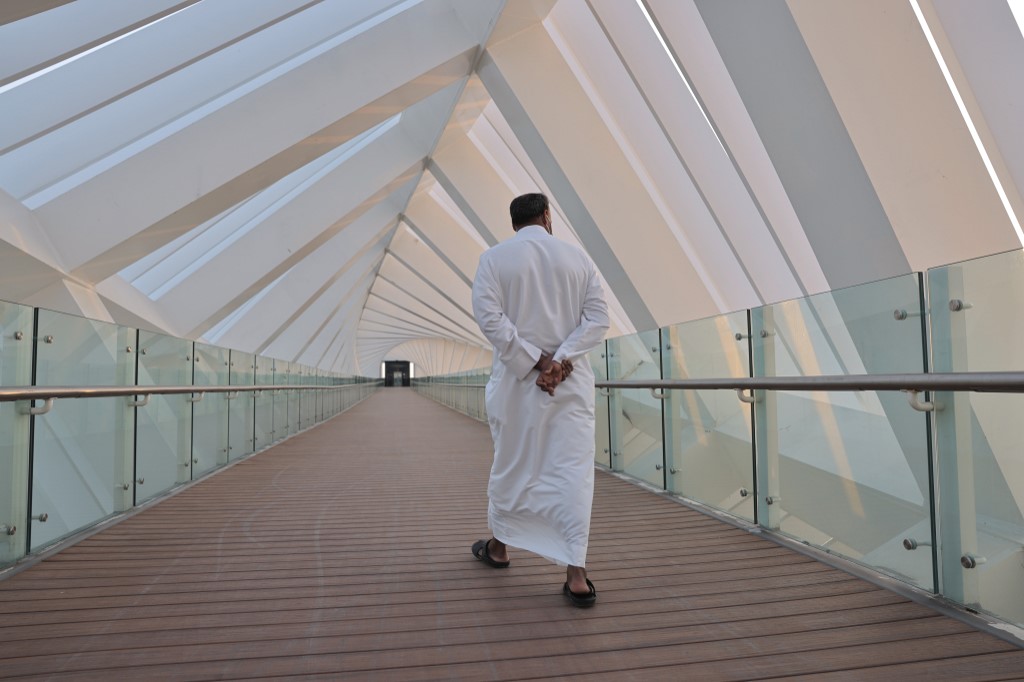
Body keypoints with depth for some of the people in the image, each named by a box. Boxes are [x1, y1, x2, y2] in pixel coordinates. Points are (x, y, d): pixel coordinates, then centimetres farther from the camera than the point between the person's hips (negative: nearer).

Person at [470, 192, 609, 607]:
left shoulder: (494, 258, 0)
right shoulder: (578, 257, 5)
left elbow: (489, 316, -11)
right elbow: (598, 318, -2)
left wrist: (536, 361, -12)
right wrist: (560, 361, -11)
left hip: (516, 379, 0)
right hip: (572, 379, 1)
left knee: (510, 465, 15)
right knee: (573, 471, 1)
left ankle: (498, 547, 35)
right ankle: (576, 574, 0)